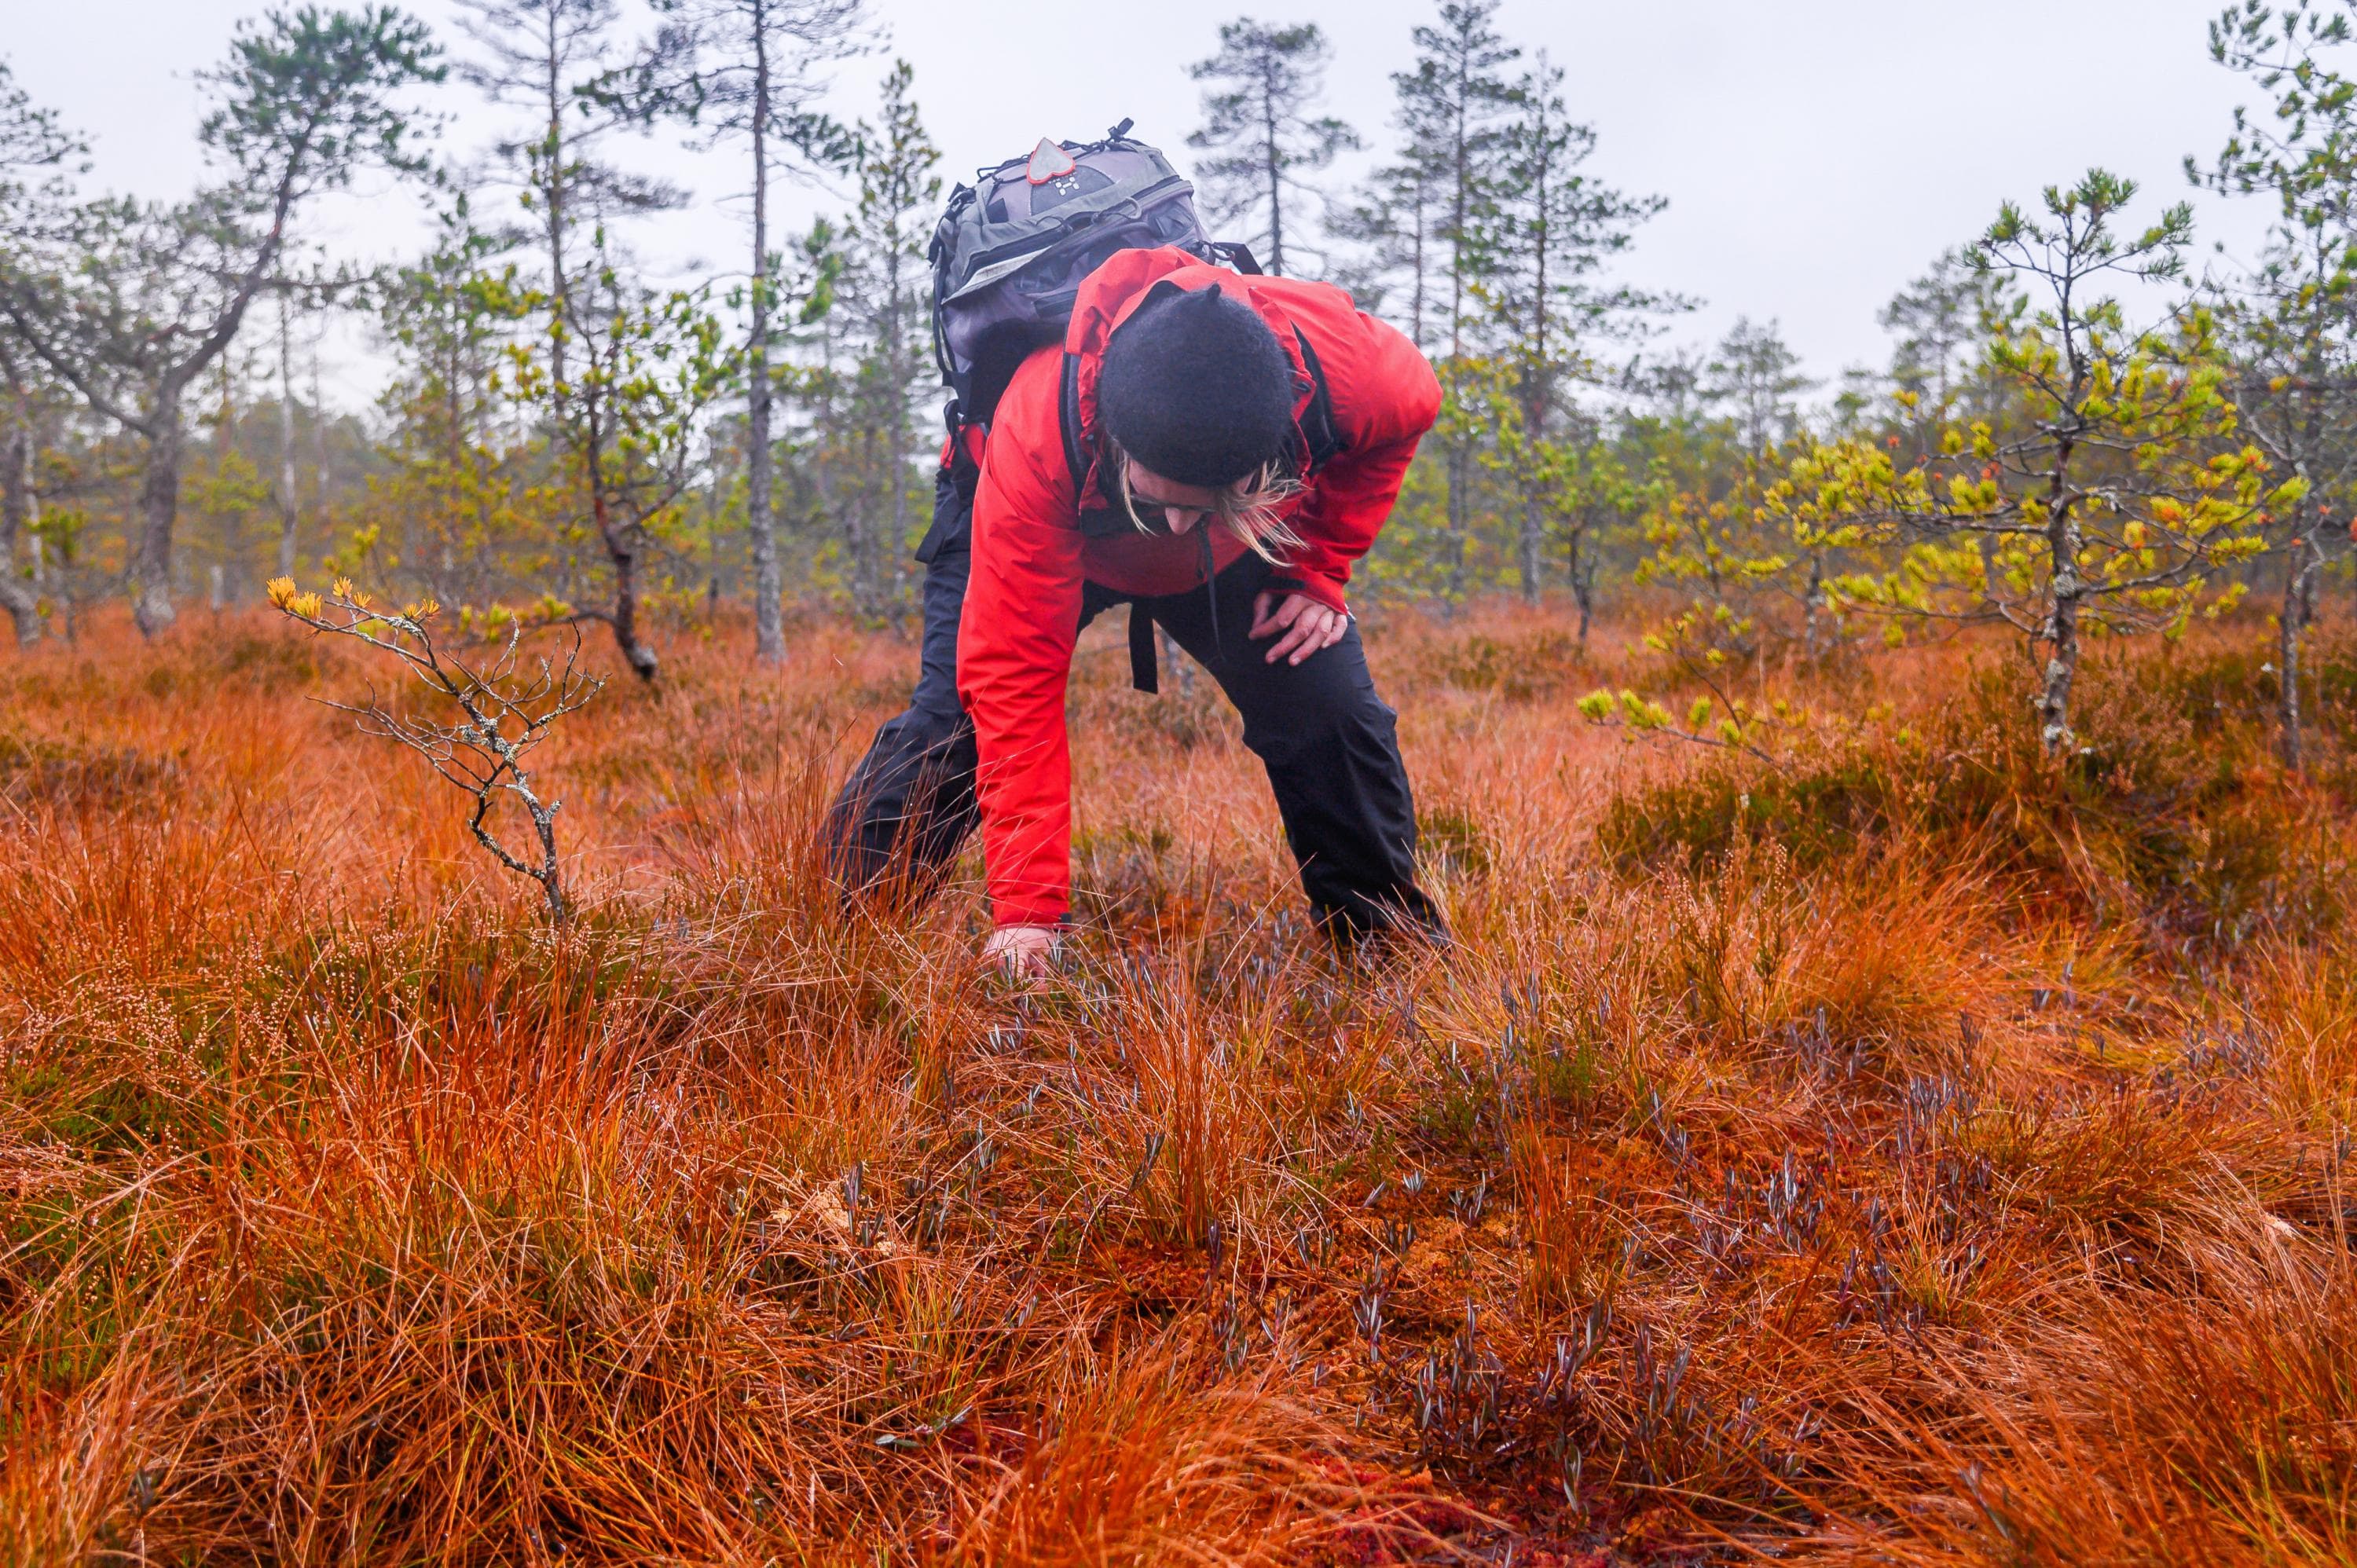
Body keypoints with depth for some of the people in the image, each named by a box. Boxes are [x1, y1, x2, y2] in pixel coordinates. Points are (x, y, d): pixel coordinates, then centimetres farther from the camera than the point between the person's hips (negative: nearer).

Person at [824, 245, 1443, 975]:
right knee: (955, 716, -20)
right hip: (1054, 532, -2)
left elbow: (1410, 406, -11)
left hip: (1239, 546, 2)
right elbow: (1017, 686, -40)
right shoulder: (1031, 448, -44)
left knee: (1330, 710, -14)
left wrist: (1319, 569, -17)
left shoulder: (1338, 361, -39)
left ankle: (1395, 942, 8)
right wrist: (1025, 910, -41)